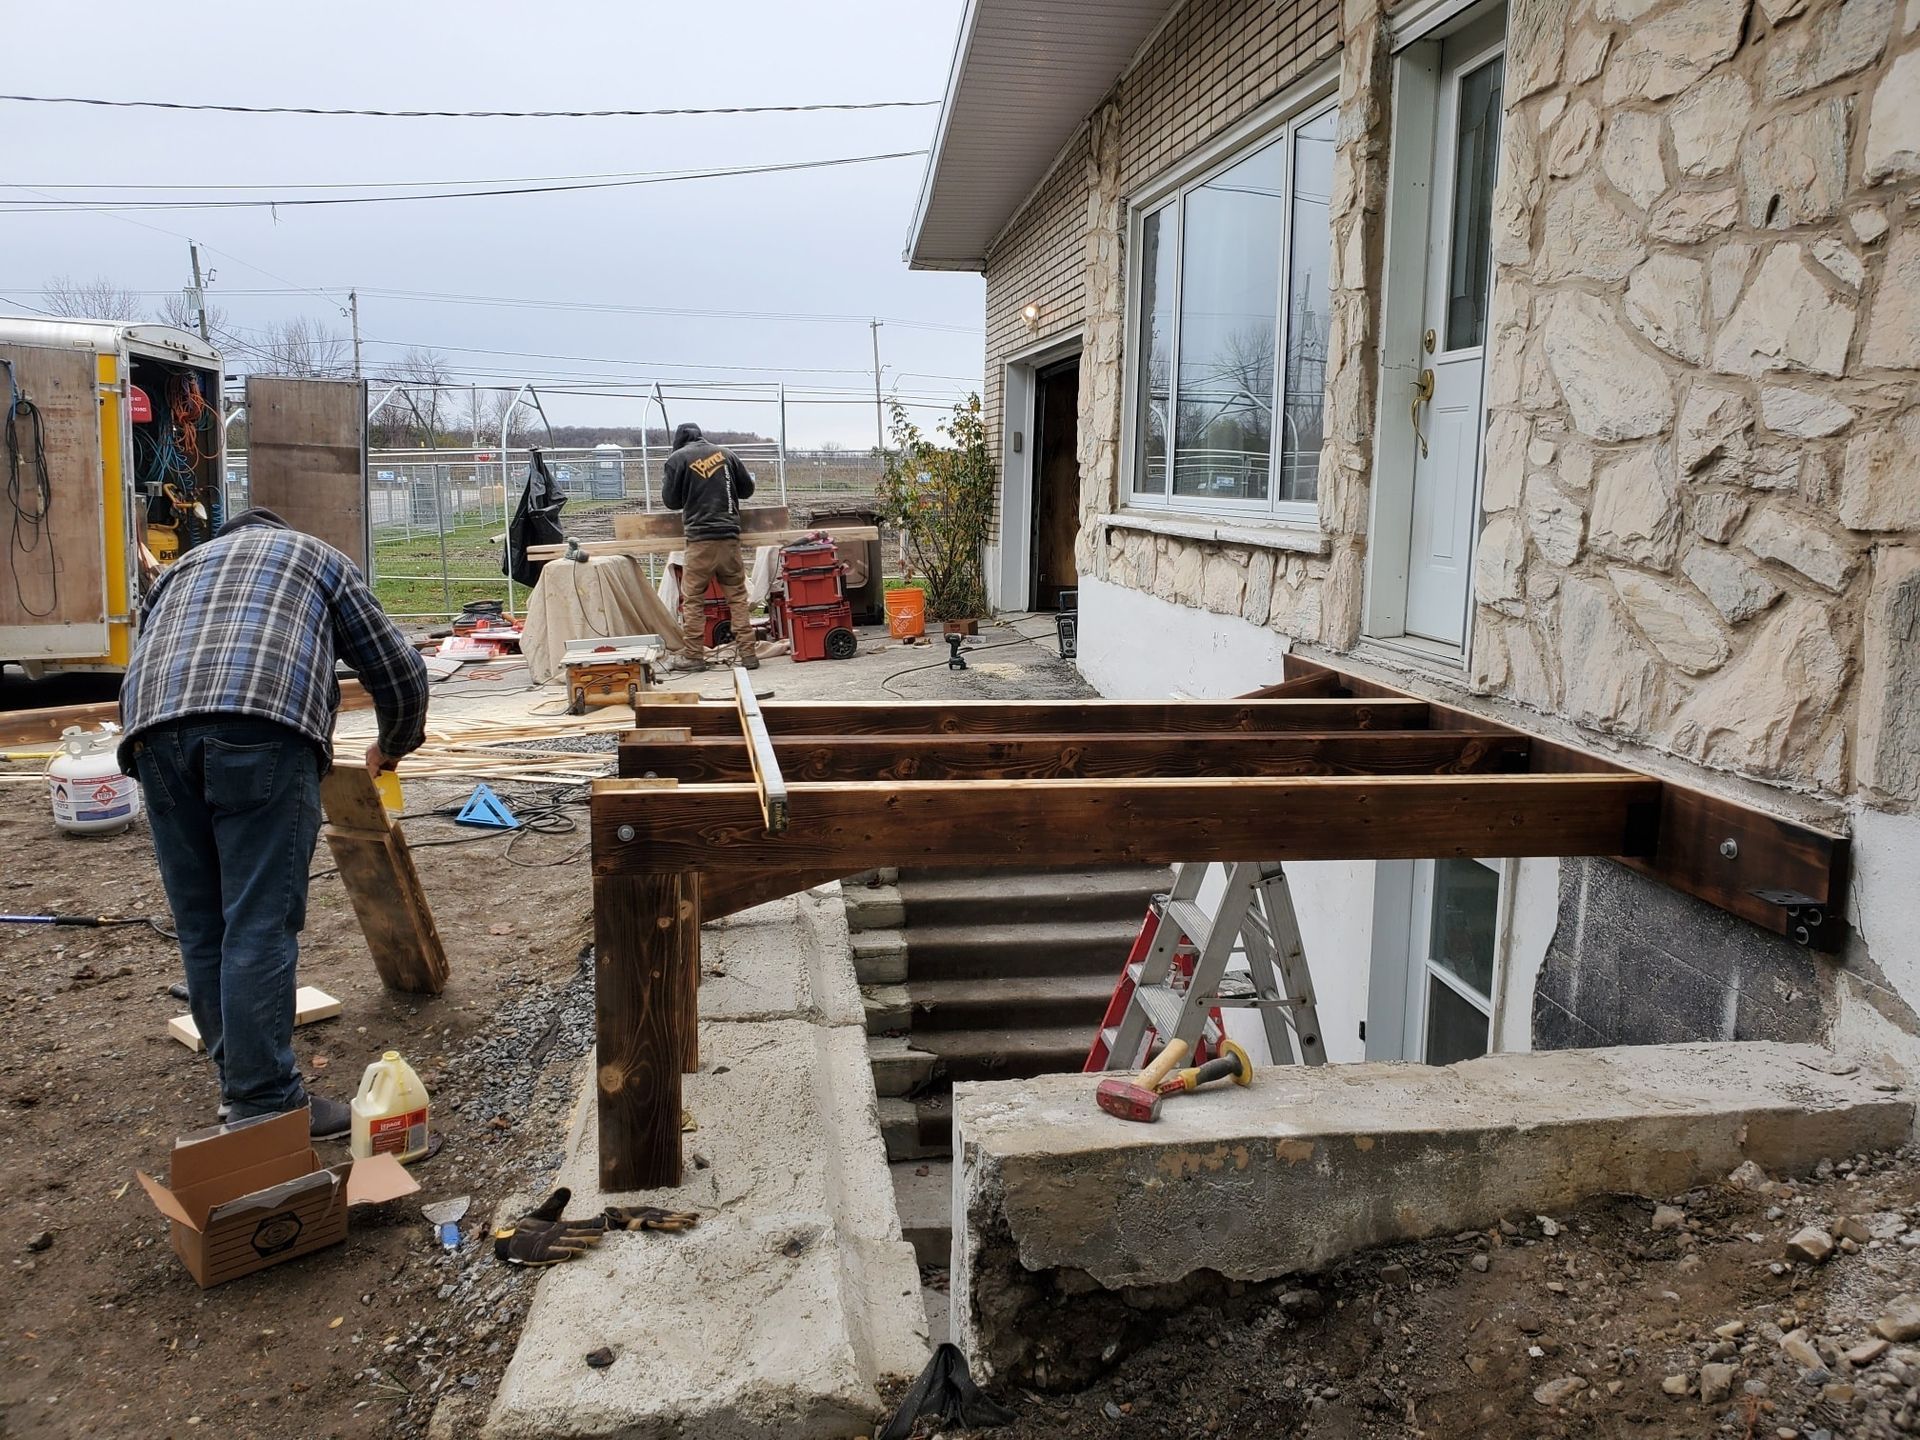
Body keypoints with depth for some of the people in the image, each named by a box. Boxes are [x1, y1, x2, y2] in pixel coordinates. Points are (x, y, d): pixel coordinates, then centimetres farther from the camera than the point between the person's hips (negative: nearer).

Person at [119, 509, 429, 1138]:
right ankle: (264, 1105, -2)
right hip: (262, 730, -4)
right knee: (261, 929, -4)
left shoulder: (182, 566, 38)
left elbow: (143, 667, 29)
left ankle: (241, 1085, 20)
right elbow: (400, 670, 24)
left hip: (154, 731, 4)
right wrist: (392, 747, 40)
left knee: (201, 930, 12)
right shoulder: (317, 555, 29)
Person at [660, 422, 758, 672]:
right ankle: (747, 653, 6)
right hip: (730, 535, 3)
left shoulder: (677, 458, 0)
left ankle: (694, 657, 2)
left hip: (700, 538, -3)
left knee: (692, 599, 3)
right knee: (737, 595, 8)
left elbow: (671, 501, 5)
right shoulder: (725, 453, 10)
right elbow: (747, 489, 16)